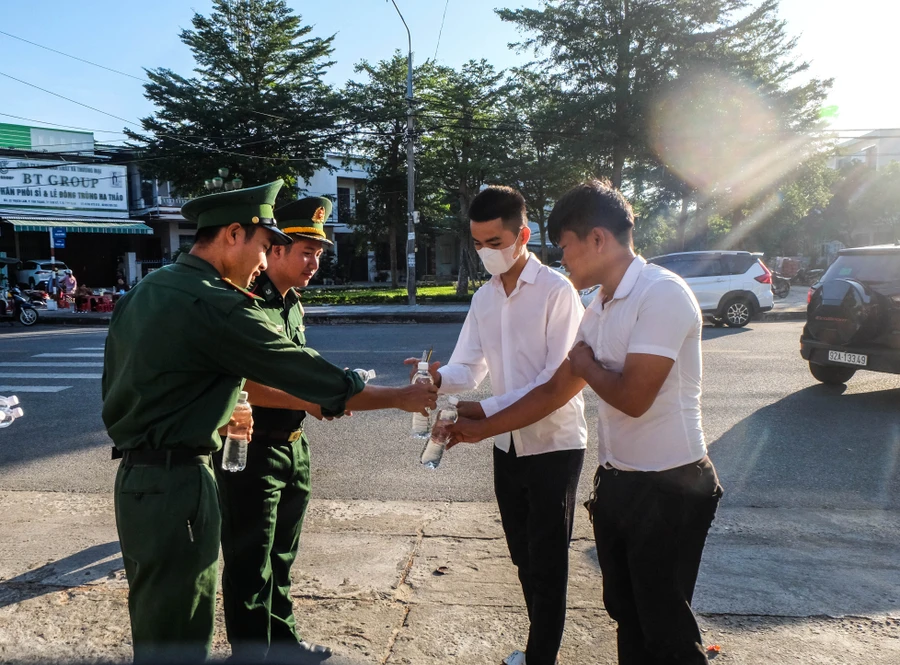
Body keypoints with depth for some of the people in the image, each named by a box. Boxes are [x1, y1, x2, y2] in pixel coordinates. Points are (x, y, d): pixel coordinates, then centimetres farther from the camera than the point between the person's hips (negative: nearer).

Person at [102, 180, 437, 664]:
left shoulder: (143, 292, 8)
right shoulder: (216, 304, -20)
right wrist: (401, 398, -6)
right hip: (176, 483, -10)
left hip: (135, 476, 10)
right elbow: (316, 377, -18)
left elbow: (119, 389, 15)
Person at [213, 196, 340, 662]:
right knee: (249, 566, 7)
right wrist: (307, 402, -27)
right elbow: (239, 385, -24)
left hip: (293, 446, 8)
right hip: (251, 451, -8)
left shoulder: (292, 304, 9)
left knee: (281, 558, 21)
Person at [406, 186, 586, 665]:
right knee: (524, 557, 19)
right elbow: (468, 370, 2)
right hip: (508, 445, 7)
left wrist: (485, 411, -26)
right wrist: (438, 377, -21)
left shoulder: (556, 290, -15)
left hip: (553, 445, -7)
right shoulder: (484, 298, 6)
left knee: (547, 563, 5)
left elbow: (558, 380, -20)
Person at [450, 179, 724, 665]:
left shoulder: (661, 294, -19)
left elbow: (633, 397, -26)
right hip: (616, 481, 8)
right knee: (625, 613, 20)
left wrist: (586, 365, -6)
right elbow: (554, 392, 12)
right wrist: (480, 429, 13)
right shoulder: (600, 310, 8)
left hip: (669, 488, -8)